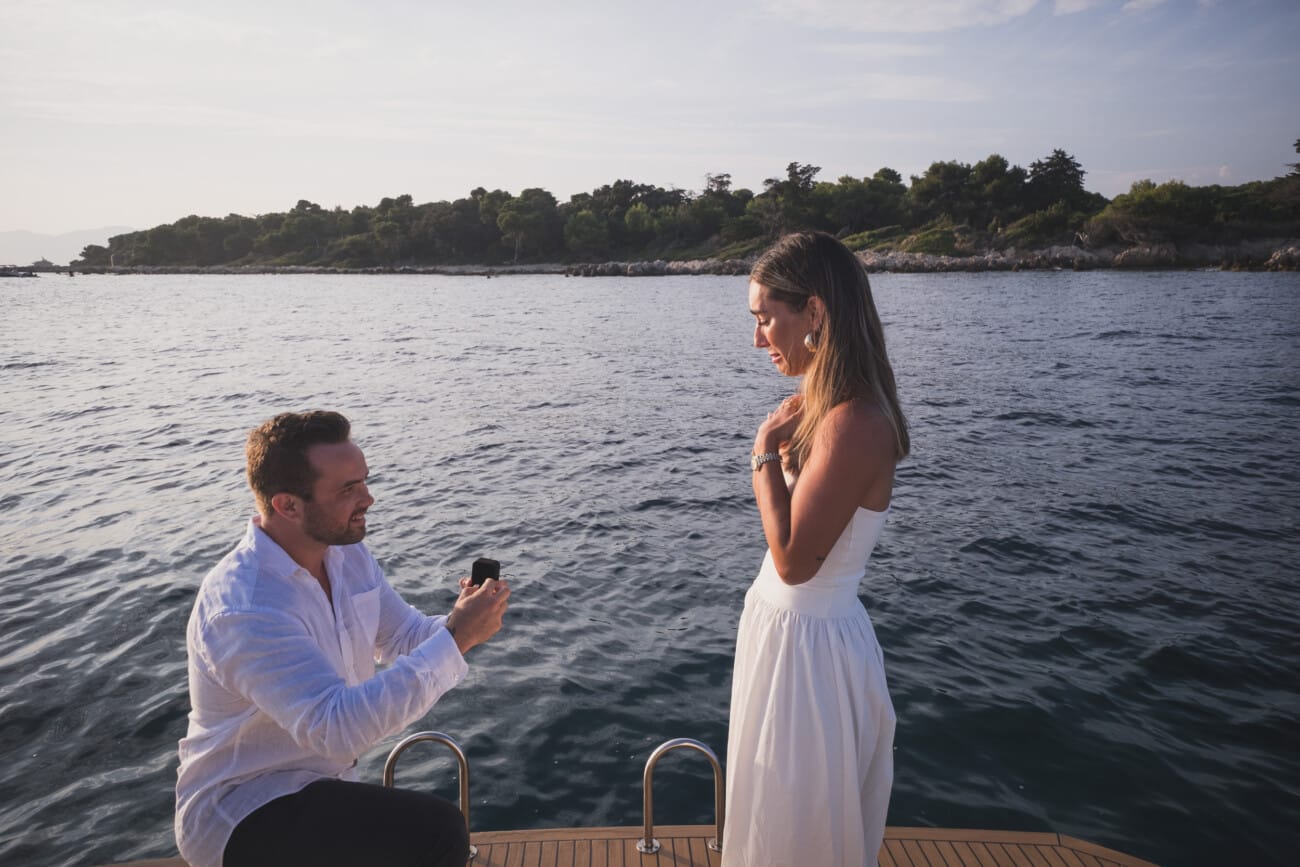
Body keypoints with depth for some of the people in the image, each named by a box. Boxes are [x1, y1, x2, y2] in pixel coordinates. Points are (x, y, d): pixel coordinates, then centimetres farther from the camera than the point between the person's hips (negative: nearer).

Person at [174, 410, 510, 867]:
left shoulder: (346, 552, -2)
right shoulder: (241, 608, -27)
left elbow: (405, 636, 5)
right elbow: (336, 728, -35)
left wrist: (461, 624, -16)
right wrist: (455, 638, -34)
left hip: (320, 780, 8)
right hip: (243, 812, -7)